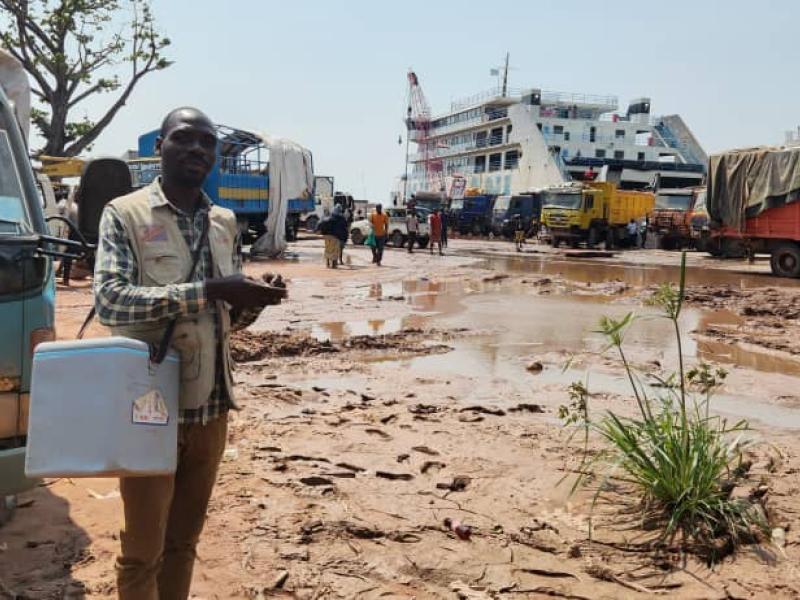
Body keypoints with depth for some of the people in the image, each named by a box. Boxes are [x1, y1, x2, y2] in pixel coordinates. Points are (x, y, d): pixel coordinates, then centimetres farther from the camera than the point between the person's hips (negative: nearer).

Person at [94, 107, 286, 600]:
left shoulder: (225, 223, 9)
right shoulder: (124, 214, -8)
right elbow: (109, 300, -22)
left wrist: (255, 298, -8)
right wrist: (208, 291, -28)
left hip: (212, 406, 5)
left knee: (184, 540, 19)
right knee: (143, 549, 8)